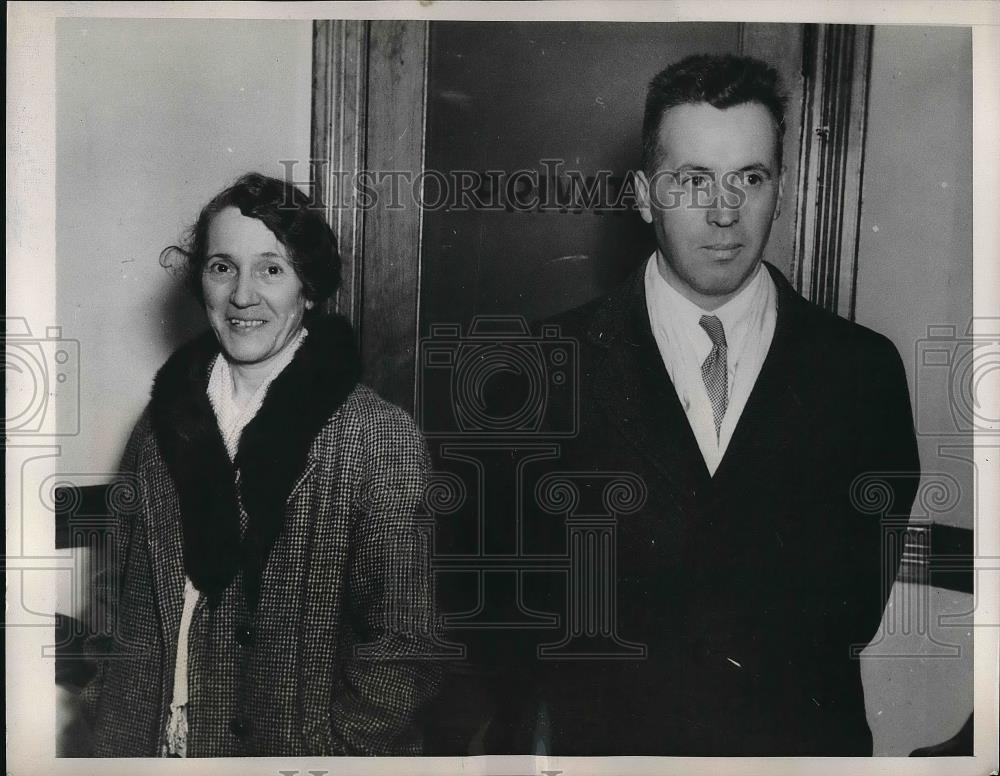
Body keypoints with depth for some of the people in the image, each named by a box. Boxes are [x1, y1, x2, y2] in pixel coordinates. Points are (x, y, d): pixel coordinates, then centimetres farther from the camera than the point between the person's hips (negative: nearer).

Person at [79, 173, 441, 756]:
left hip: (304, 742, -4)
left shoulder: (381, 440, -18)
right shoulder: (161, 428, -2)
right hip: (165, 743, 4)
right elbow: (132, 625, 2)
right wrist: (118, 748, -3)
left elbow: (399, 648, -16)